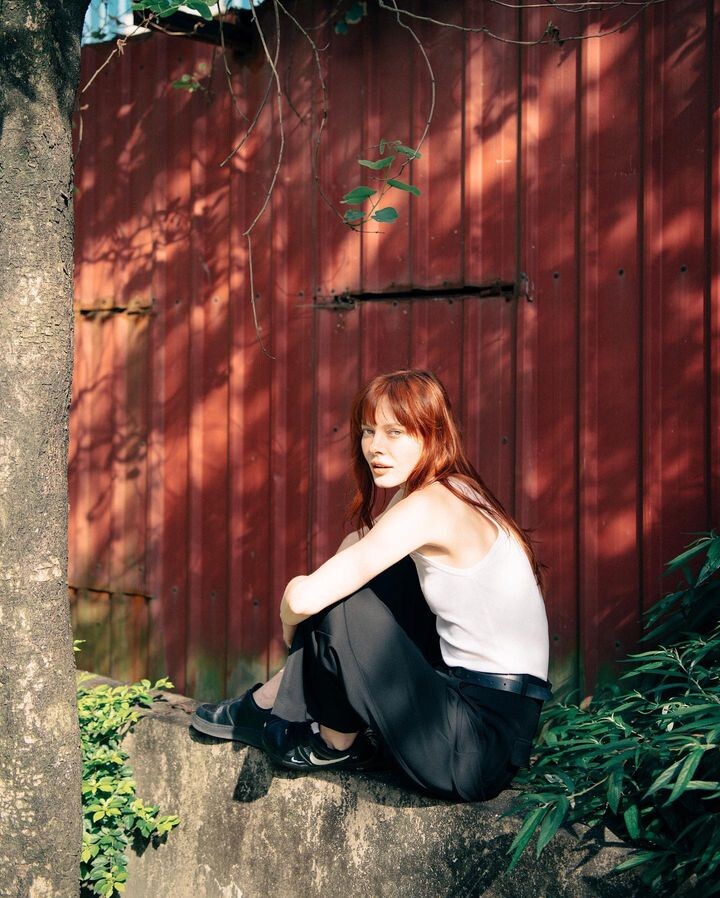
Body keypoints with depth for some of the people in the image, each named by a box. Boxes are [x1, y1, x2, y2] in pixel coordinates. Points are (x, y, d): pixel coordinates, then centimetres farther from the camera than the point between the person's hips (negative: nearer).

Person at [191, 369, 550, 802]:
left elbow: (305, 598, -21)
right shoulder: (455, 494, 10)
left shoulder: (429, 505, -19)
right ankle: (275, 702, 18)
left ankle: (336, 744, 11)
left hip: (484, 744, -9)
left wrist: (291, 620, 0)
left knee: (342, 602, -13)